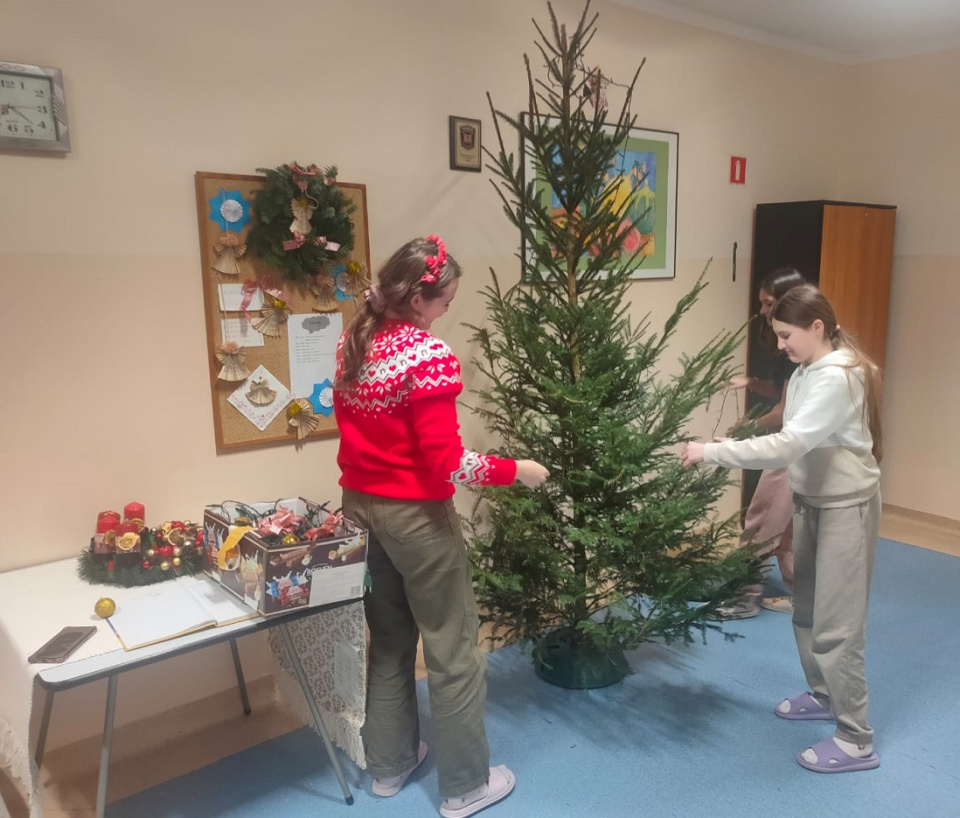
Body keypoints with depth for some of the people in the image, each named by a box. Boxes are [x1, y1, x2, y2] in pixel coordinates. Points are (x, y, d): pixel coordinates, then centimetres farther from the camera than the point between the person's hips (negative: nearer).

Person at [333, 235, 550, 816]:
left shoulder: (353, 342, 4)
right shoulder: (429, 355, -21)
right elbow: (446, 460, -23)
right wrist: (515, 470, -11)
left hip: (360, 503, 8)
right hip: (415, 514, -8)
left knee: (389, 639, 22)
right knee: (453, 648, 8)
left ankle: (389, 763, 37)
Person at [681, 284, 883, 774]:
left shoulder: (838, 377, -25)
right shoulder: (808, 371, 6)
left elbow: (789, 444, -35)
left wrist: (712, 452, -35)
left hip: (845, 505, -9)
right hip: (812, 500, 9)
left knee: (837, 622, -3)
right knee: (807, 609, 19)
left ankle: (856, 740, 11)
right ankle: (823, 695, 39)